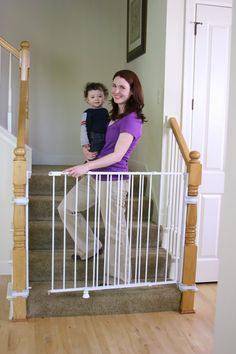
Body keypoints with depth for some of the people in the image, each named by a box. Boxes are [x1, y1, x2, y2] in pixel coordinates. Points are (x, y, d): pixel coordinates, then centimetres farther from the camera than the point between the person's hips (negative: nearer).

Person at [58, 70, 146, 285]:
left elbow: (117, 155, -22)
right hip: (95, 176, 10)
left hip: (113, 181, -10)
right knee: (66, 208, 14)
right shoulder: (116, 115, 15)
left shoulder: (132, 119, -14)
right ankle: (91, 247, 28)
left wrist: (87, 166, -30)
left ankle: (118, 280, 16)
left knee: (115, 231, 0)